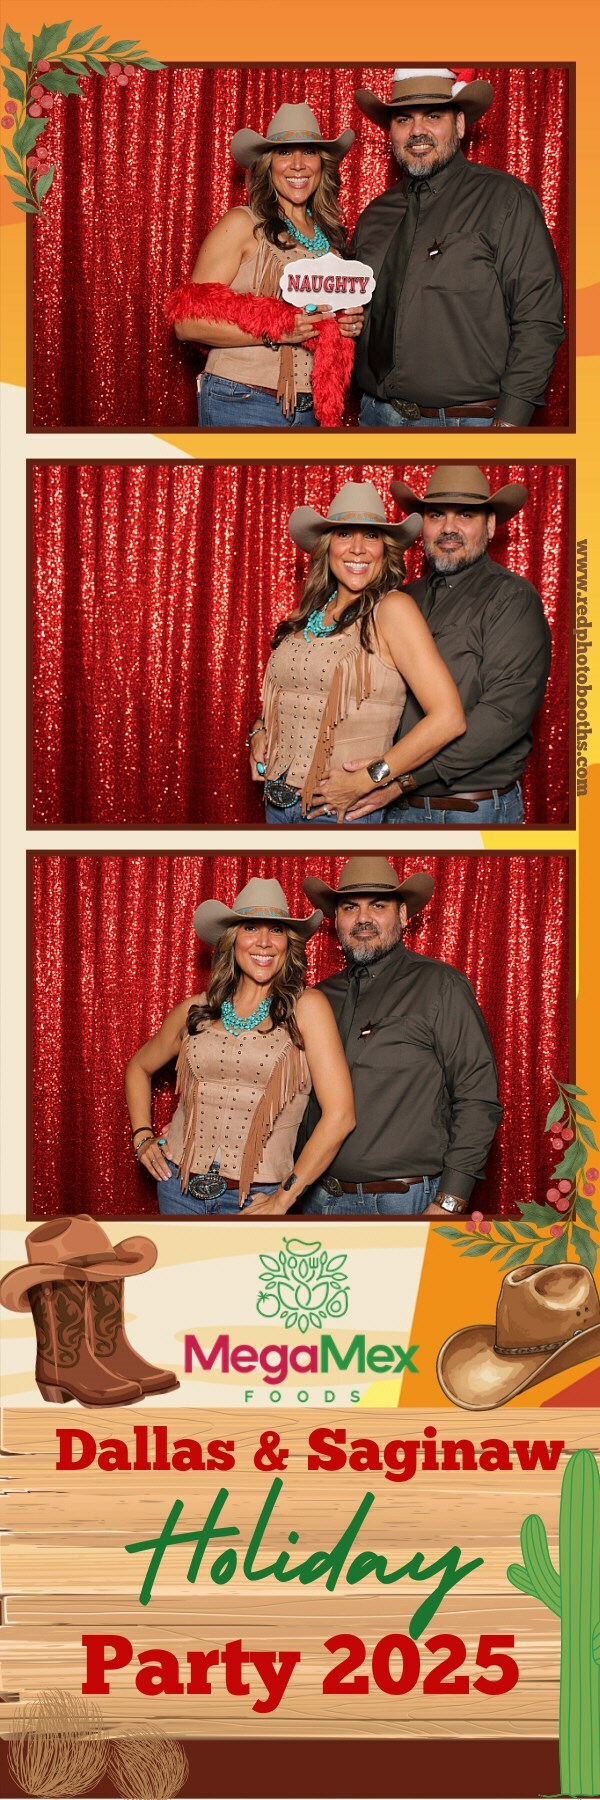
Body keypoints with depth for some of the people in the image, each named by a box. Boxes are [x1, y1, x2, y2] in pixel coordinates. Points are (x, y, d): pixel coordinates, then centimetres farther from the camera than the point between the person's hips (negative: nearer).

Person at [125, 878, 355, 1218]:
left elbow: (340, 1115, -13)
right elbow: (139, 1067, 21)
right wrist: (142, 1136, 8)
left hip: (255, 1199, -3)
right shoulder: (197, 1010, 3)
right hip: (179, 1186, 3)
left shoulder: (306, 1006, -8)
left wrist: (284, 1197, -10)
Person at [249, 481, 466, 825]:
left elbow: (448, 718, -19)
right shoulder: (309, 614, 6)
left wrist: (366, 780, -19)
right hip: (278, 802, 6)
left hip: (342, 809, -6)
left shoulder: (392, 609, -12)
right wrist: (259, 731, 3)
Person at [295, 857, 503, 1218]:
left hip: (405, 1201, -5)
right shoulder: (323, 996, 11)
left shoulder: (441, 986, -4)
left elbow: (478, 1099, -9)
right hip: (320, 1198, 5)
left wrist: (448, 1205, -15)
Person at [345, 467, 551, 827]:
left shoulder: (511, 598, -8)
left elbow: (505, 712, -19)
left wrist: (405, 776, -23)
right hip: (398, 807, 6)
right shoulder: (409, 597, 12)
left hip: (476, 810, -6)